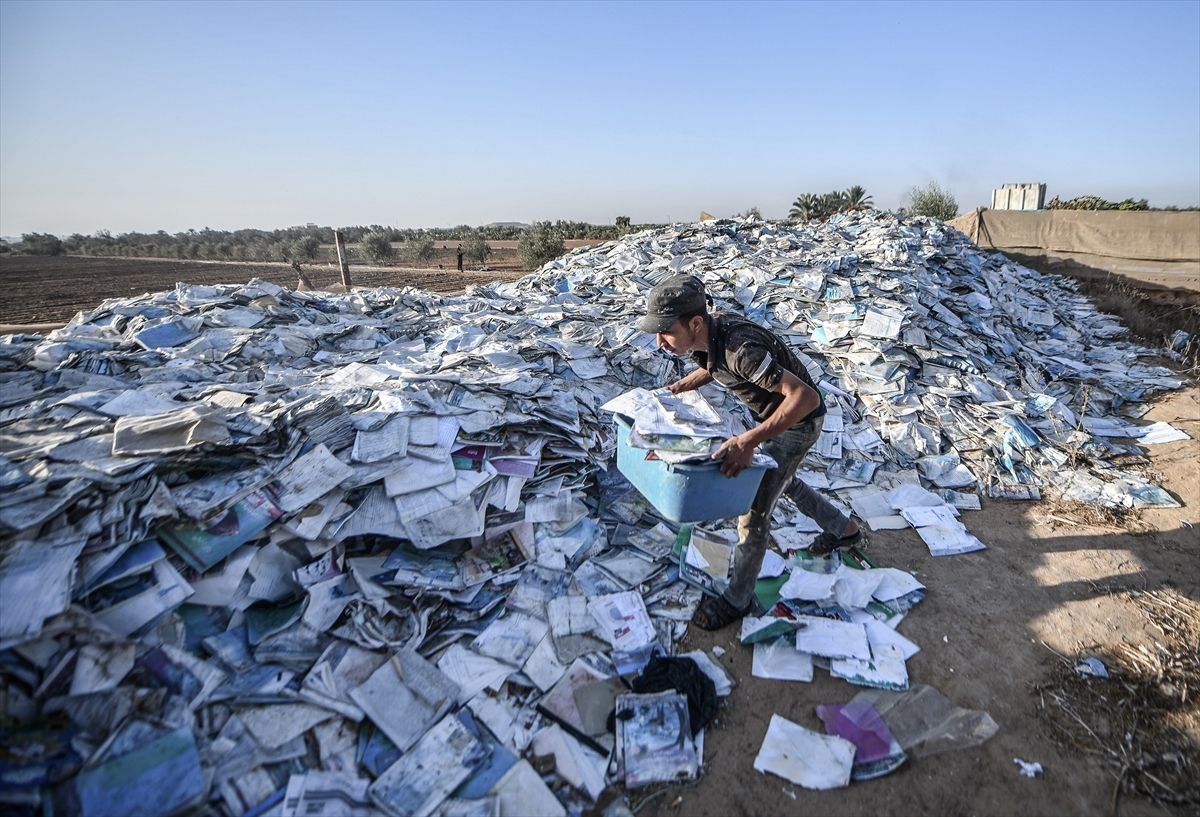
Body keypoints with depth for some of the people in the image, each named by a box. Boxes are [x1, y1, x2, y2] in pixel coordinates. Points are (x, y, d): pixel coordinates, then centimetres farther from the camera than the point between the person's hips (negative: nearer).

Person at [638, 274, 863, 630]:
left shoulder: (740, 348, -40)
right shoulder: (706, 333, -14)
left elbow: (806, 397, -43)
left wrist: (749, 440, -49)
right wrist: (677, 388, -4)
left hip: (798, 421, -9)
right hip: (771, 414, 9)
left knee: (754, 510, -6)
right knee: (782, 481, 28)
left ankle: (738, 598, 13)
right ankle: (844, 528, 51)